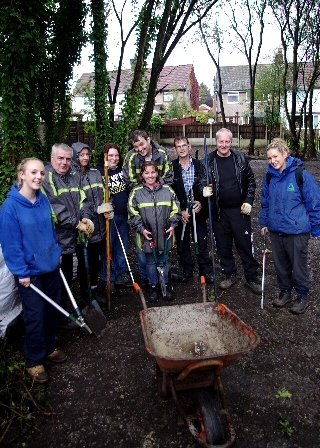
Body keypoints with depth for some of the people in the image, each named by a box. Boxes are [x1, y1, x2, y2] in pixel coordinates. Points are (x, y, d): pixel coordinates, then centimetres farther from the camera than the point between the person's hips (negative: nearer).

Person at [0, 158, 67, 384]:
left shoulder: (44, 200, 0)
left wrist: (57, 252, 12)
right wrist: (22, 272, -16)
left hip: (51, 266, 6)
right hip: (30, 272, -6)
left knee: (54, 309, 17)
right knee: (36, 316, 6)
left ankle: (49, 347, 41)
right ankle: (34, 361, 28)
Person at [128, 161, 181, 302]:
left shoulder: (167, 190, 3)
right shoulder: (136, 192, -2)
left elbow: (175, 209, 9)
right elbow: (132, 213, -1)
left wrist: (172, 225, -2)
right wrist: (141, 229, -9)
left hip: (164, 234, 1)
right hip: (147, 235, -1)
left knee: (164, 261, 14)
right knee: (151, 262, 12)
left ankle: (166, 285, 32)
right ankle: (153, 287, 29)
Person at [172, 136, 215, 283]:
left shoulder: (199, 165, 3)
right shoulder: (171, 167, -1)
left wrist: (201, 202, -11)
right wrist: (180, 210, -9)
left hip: (198, 210, 0)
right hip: (179, 211, 0)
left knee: (202, 242, 4)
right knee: (182, 242, 9)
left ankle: (206, 270, 18)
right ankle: (187, 270, 25)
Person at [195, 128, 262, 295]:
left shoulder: (240, 158, 3)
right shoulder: (209, 161, 1)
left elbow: (251, 181, 8)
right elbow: (200, 182, 4)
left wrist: (248, 201, -1)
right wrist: (204, 190, -19)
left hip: (240, 210, 0)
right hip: (219, 212, 1)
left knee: (245, 245, 4)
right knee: (223, 246, 11)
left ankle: (251, 278, 19)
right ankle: (230, 275, 30)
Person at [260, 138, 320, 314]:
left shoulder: (301, 175, -13)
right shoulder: (269, 176, 3)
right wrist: (264, 222, 13)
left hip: (297, 230, -5)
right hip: (275, 230, 5)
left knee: (299, 266, 9)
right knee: (280, 264, 17)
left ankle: (302, 295, 28)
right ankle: (285, 291, 36)